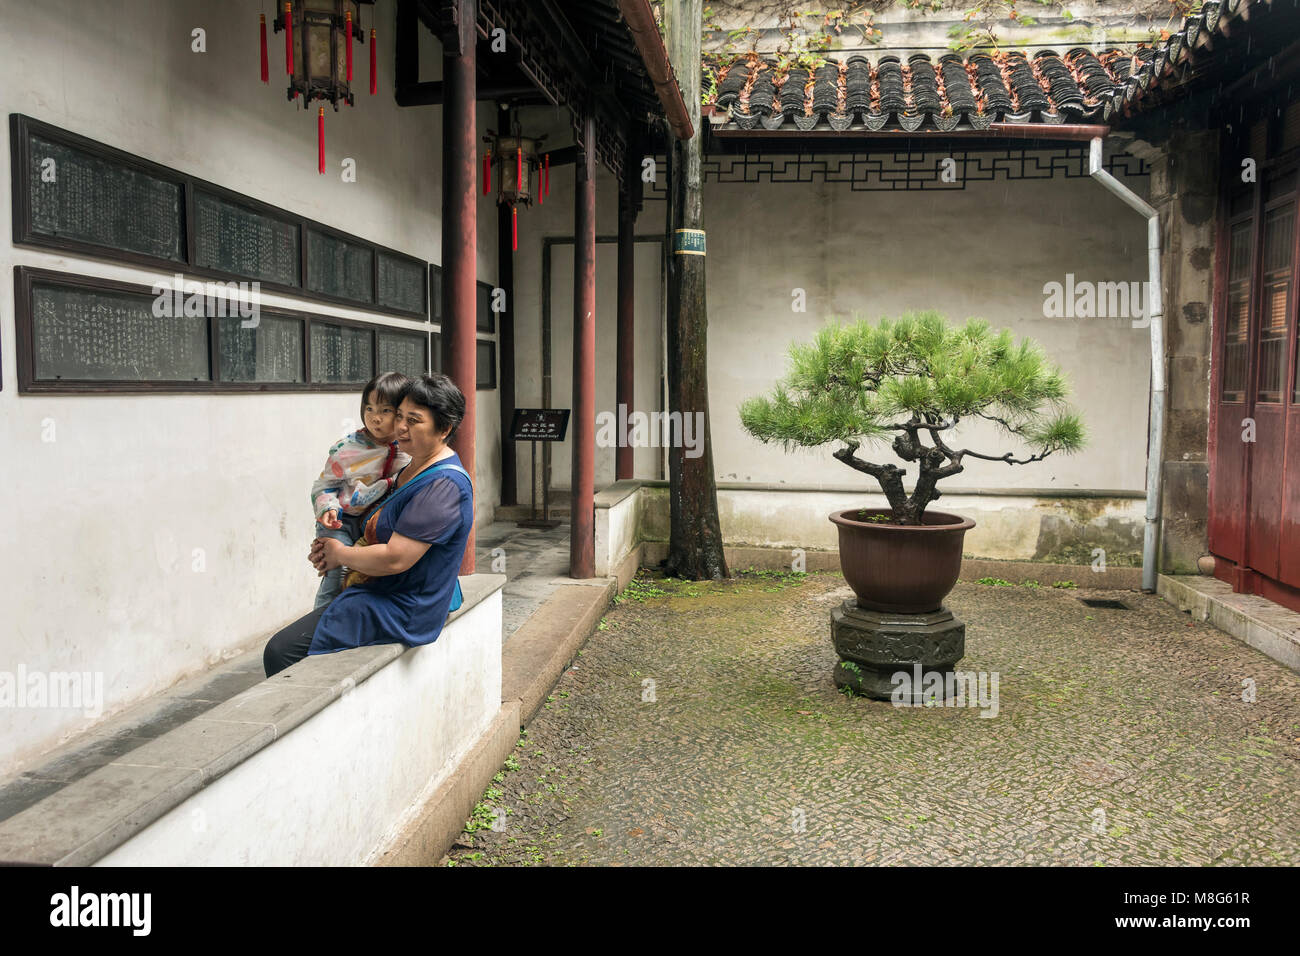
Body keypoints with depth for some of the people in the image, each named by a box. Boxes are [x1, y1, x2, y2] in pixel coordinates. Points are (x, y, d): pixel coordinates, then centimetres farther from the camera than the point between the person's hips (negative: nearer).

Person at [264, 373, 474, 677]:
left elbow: (394, 559, -27)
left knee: (281, 652, -13)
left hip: (403, 612, -11)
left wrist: (341, 554, -8)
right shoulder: (416, 467, 11)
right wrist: (330, 549, 2)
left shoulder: (444, 485, -23)